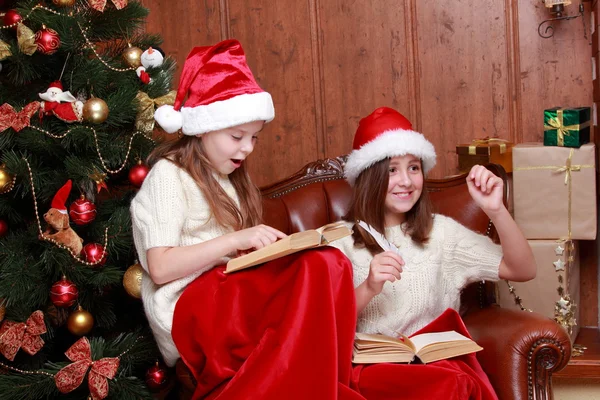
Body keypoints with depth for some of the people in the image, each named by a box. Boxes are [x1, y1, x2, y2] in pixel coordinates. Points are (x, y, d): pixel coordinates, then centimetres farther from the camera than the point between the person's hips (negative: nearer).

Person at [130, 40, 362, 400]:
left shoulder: (228, 180, 23)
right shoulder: (168, 175, -2)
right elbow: (159, 268, -12)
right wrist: (236, 240, -16)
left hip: (229, 297, 7)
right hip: (188, 310, -7)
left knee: (332, 265, -22)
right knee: (321, 268, -28)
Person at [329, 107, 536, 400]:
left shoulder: (439, 231, 14)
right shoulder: (341, 239, 8)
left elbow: (523, 271, 8)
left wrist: (495, 210, -7)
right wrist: (367, 290, -20)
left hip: (436, 361, 3)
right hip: (370, 365, -3)